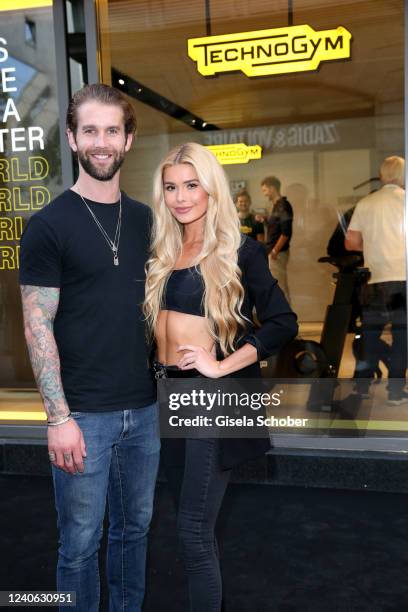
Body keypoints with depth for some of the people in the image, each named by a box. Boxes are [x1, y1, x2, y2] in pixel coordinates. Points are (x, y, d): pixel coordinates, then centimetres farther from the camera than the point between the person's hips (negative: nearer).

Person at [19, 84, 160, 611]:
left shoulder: (145, 220, 7)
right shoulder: (50, 224, -8)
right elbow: (38, 326, -11)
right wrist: (58, 417, -15)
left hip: (143, 408, 5)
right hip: (83, 413, -5)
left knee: (134, 528, 19)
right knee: (81, 542, 9)